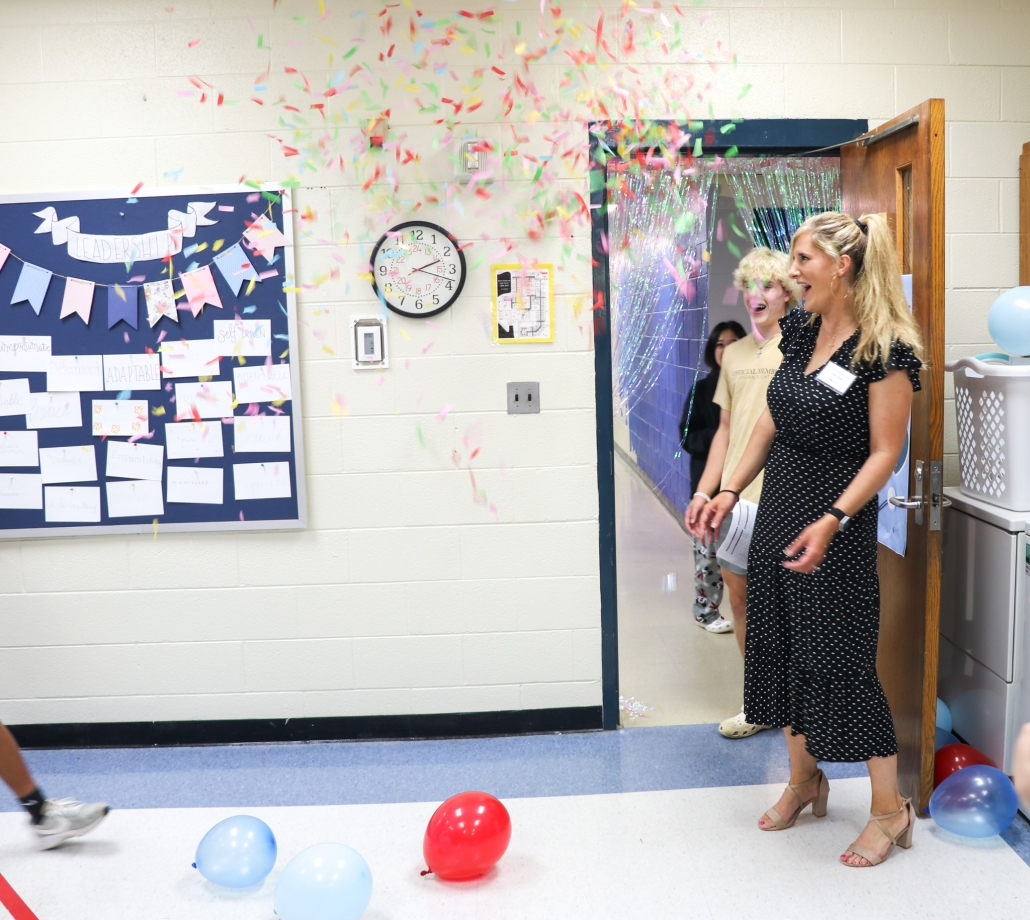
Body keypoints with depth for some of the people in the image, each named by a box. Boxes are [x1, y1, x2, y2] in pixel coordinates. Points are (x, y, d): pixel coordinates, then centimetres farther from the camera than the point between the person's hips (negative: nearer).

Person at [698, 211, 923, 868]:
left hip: (838, 524, -8)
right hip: (777, 511, 8)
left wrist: (832, 521, -25)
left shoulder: (885, 350, -16)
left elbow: (885, 451, -16)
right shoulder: (803, 330, 6)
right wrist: (731, 490, 10)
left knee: (839, 661, 0)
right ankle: (805, 782, 35)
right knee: (780, 647, 15)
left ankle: (890, 809, 19)